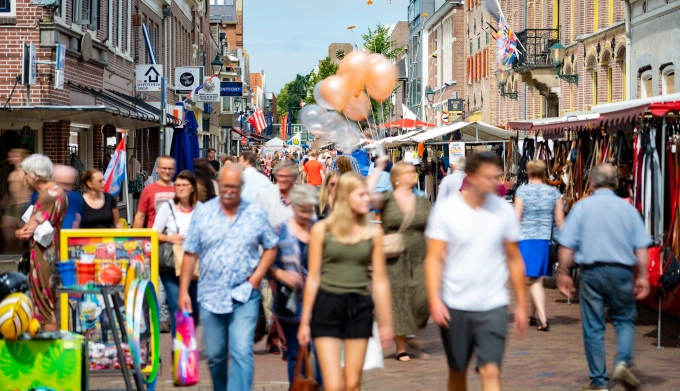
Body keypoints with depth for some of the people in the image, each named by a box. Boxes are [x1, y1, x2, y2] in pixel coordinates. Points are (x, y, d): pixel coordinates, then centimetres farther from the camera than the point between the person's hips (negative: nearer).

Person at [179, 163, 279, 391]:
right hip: (210, 295, 2)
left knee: (242, 352, -12)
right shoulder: (203, 213, 1)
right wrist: (183, 291, -1)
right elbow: (190, 254, 3)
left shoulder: (256, 214, 0)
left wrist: (256, 278, -5)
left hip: (244, 296, -2)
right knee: (214, 355, 11)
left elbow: (271, 248, 8)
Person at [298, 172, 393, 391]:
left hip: (359, 307, 2)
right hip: (327, 306, -2)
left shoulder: (373, 233, 3)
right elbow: (313, 278, 2)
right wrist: (305, 321, 2)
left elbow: (380, 281, 7)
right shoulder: (322, 229, -2)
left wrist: (385, 322, 7)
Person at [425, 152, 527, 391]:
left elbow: (514, 259, 7)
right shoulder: (445, 210, -5)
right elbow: (434, 259, -7)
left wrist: (521, 304, 7)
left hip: (492, 307, 0)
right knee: (457, 371, 15)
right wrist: (435, 300, -19)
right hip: (454, 307, 0)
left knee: (491, 372, -10)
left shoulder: (504, 211, 0)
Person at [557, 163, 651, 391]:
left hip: (592, 272, -1)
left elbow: (567, 244, -4)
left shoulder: (583, 206, 0)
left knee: (593, 328, 7)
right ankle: (623, 362, -7)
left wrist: (563, 273, 4)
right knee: (624, 320, 16)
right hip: (622, 272, 1)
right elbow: (641, 246, 2)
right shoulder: (627, 208, 5)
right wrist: (642, 277, 8)